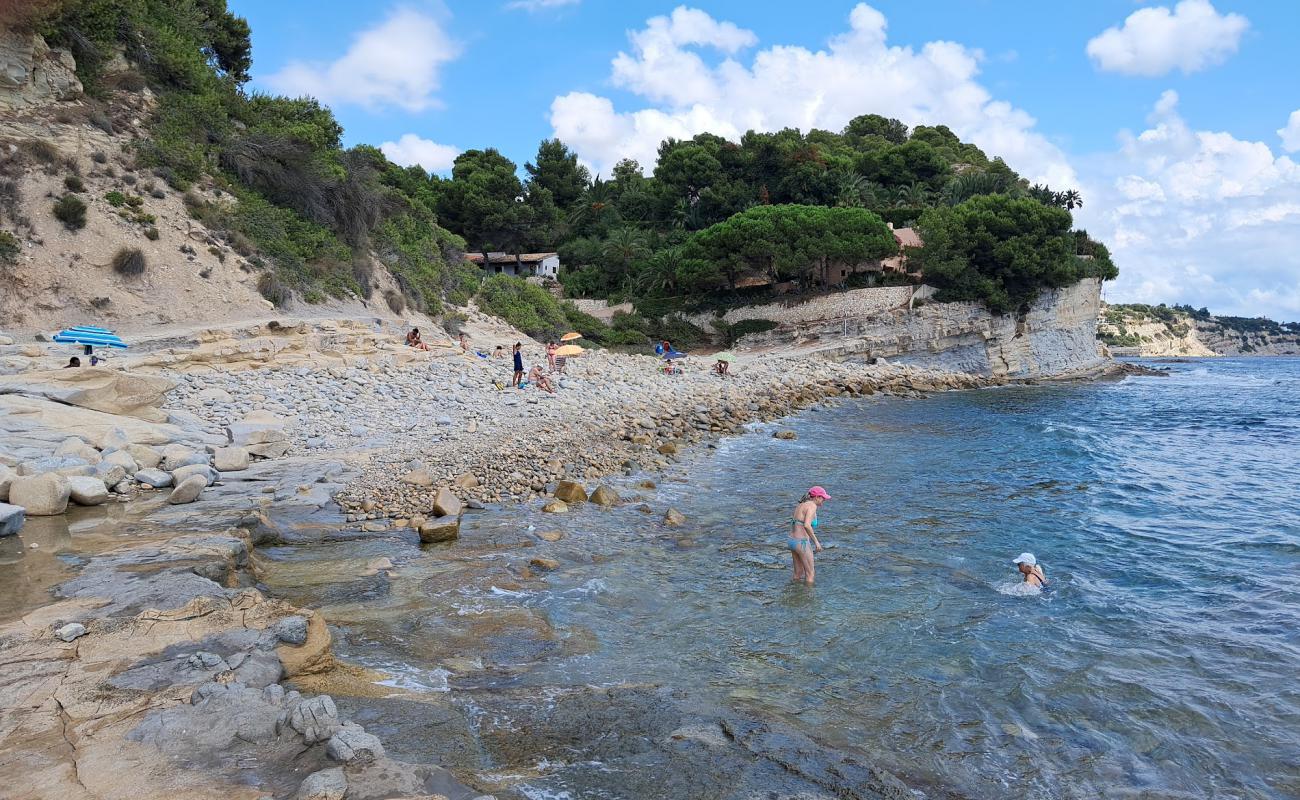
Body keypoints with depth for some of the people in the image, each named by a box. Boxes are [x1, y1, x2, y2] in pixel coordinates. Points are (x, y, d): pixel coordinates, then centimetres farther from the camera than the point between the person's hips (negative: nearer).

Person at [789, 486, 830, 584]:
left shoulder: (801, 505, 14)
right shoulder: (812, 506, -14)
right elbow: (807, 525, -28)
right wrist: (816, 541, -19)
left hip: (792, 541, 9)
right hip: (802, 543, -9)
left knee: (798, 574, 19)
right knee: (810, 575, 7)